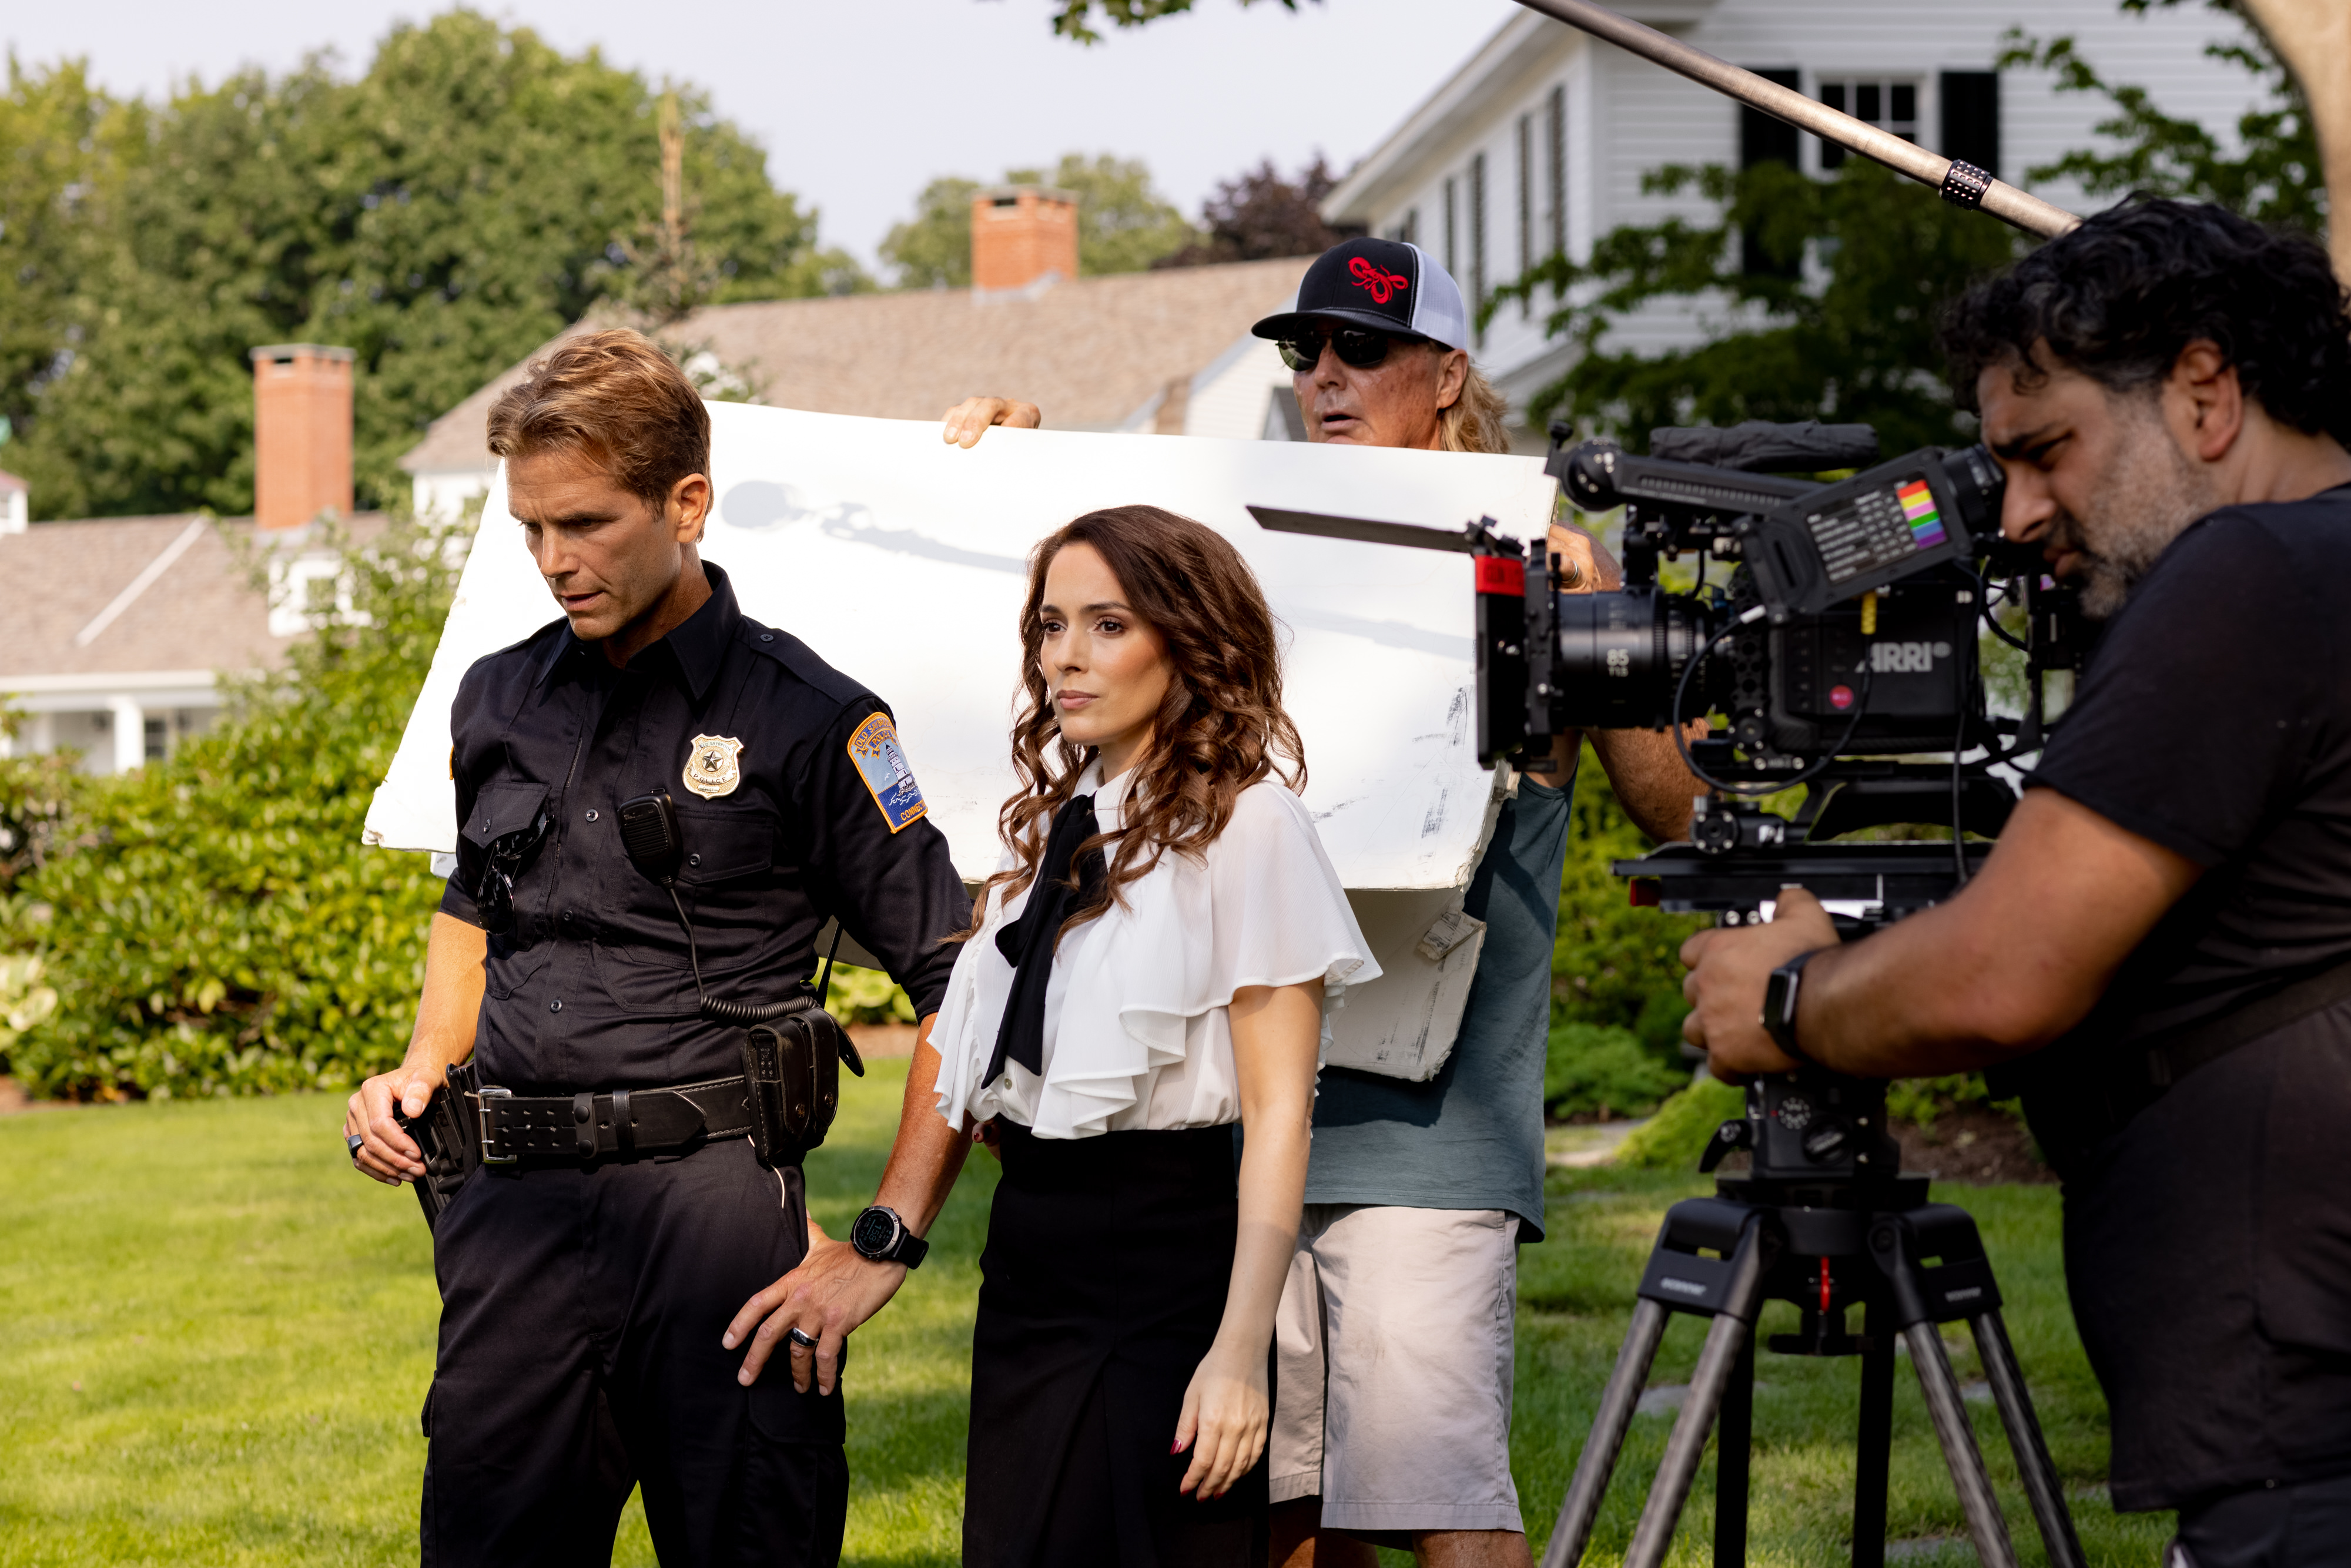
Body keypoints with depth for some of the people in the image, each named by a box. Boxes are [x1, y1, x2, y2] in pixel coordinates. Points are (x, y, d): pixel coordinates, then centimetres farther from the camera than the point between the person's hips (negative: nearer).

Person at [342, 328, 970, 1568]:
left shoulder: (806, 719, -4)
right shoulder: (499, 701, 13)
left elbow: (955, 985, -3)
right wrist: (422, 1068, 12)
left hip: (710, 1193, -5)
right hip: (512, 1208, 5)